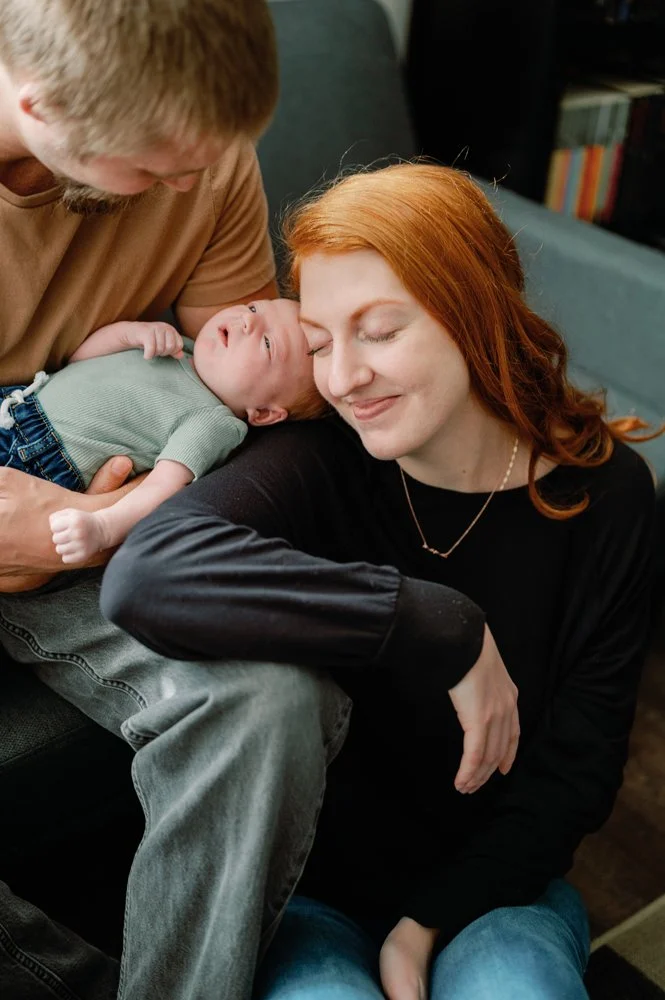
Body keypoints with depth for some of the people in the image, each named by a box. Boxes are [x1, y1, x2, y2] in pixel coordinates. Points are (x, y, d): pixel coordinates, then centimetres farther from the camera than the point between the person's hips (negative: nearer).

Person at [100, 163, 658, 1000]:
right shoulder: (318, 464, -18)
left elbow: (577, 768, -5)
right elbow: (147, 575, -39)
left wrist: (429, 923, -10)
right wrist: (444, 631, -35)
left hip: (492, 883, 2)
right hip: (313, 888, -1)